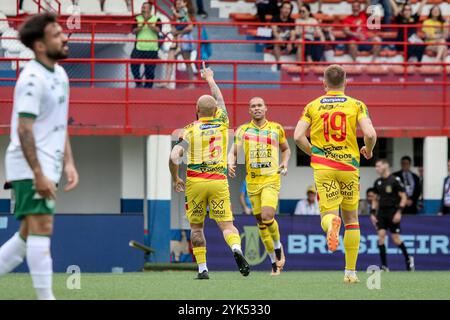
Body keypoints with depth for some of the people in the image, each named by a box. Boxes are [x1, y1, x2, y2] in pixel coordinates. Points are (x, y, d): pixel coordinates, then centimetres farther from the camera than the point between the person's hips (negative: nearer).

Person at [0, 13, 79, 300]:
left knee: (28, 235, 12)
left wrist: (68, 163, 12)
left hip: (46, 168, 9)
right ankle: (46, 297, -13)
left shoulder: (60, 74, 13)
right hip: (30, 168, -9)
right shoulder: (33, 79, -16)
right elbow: (24, 129, -21)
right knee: (41, 228, -13)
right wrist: (39, 174, -24)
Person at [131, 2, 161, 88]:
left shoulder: (156, 19, 3)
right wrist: (142, 25, -17)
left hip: (152, 48, -1)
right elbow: (134, 31, -2)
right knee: (134, 65, -10)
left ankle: (148, 85, 11)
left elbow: (158, 30, -13)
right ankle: (138, 83, 4)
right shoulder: (138, 19, 8)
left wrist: (148, 23, -21)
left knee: (150, 68, 0)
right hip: (139, 48, 1)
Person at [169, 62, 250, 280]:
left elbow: (174, 158, -10)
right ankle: (236, 248, -34)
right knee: (227, 225, -3)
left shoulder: (190, 130, -1)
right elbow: (219, 99, 26)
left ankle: (202, 268, 7)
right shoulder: (221, 124, 6)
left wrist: (175, 180, 6)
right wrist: (210, 79, 42)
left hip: (195, 182, -1)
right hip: (219, 181, 1)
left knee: (196, 227, 14)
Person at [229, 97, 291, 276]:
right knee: (261, 222, 4)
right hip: (252, 180, 2)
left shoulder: (276, 128, 7)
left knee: (267, 216, -22)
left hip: (271, 179, -2)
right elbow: (233, 152, 7)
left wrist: (285, 163, 2)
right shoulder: (242, 130, 7)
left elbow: (286, 149, 21)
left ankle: (278, 246, 5)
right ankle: (274, 262, 16)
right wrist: (231, 164, -14)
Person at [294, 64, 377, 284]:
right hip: (349, 166, 0)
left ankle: (332, 222, -43)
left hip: (323, 167, 0)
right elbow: (370, 134, -10)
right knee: (351, 218, 13)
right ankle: (351, 271, 11)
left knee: (328, 213, -3)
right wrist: (368, 151, 11)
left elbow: (298, 136, -4)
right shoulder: (356, 105, 3)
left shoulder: (312, 106, 6)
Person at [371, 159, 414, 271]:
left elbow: (403, 197, -8)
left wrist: (399, 212, -16)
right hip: (381, 213, 5)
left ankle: (408, 259, 23)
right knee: (381, 236, -9)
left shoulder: (395, 180, -9)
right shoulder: (377, 182, 9)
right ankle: (384, 266, -7)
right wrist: (373, 213, 9)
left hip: (393, 213, -5)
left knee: (395, 239, -2)